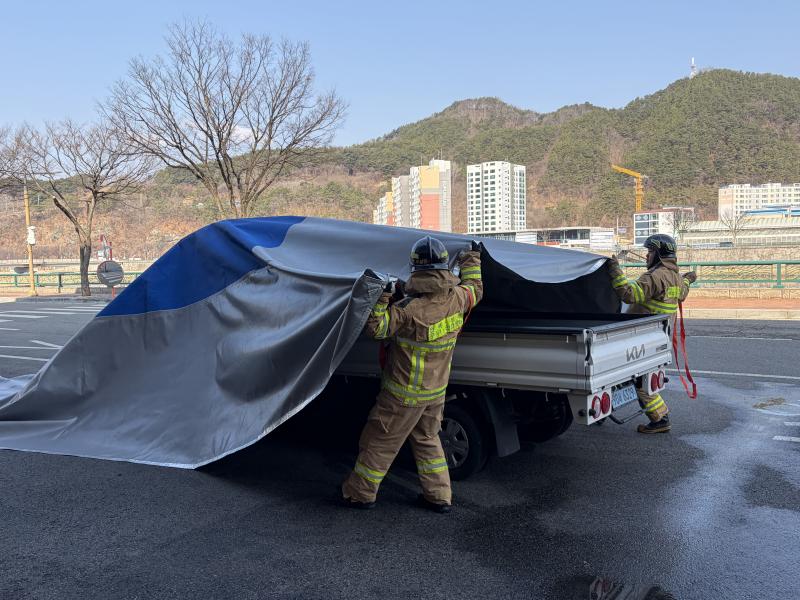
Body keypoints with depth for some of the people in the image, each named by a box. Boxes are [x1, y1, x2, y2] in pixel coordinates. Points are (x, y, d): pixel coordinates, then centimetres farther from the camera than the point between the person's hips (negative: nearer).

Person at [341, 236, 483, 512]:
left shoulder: (408, 310, -29)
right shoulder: (457, 298, -11)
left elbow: (375, 328, -18)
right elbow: (475, 288, 13)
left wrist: (382, 298, -18)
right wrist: (472, 258, 26)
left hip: (404, 394, -6)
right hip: (436, 391, 6)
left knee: (379, 442, 11)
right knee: (427, 439, 24)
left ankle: (360, 493, 25)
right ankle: (439, 496, 30)